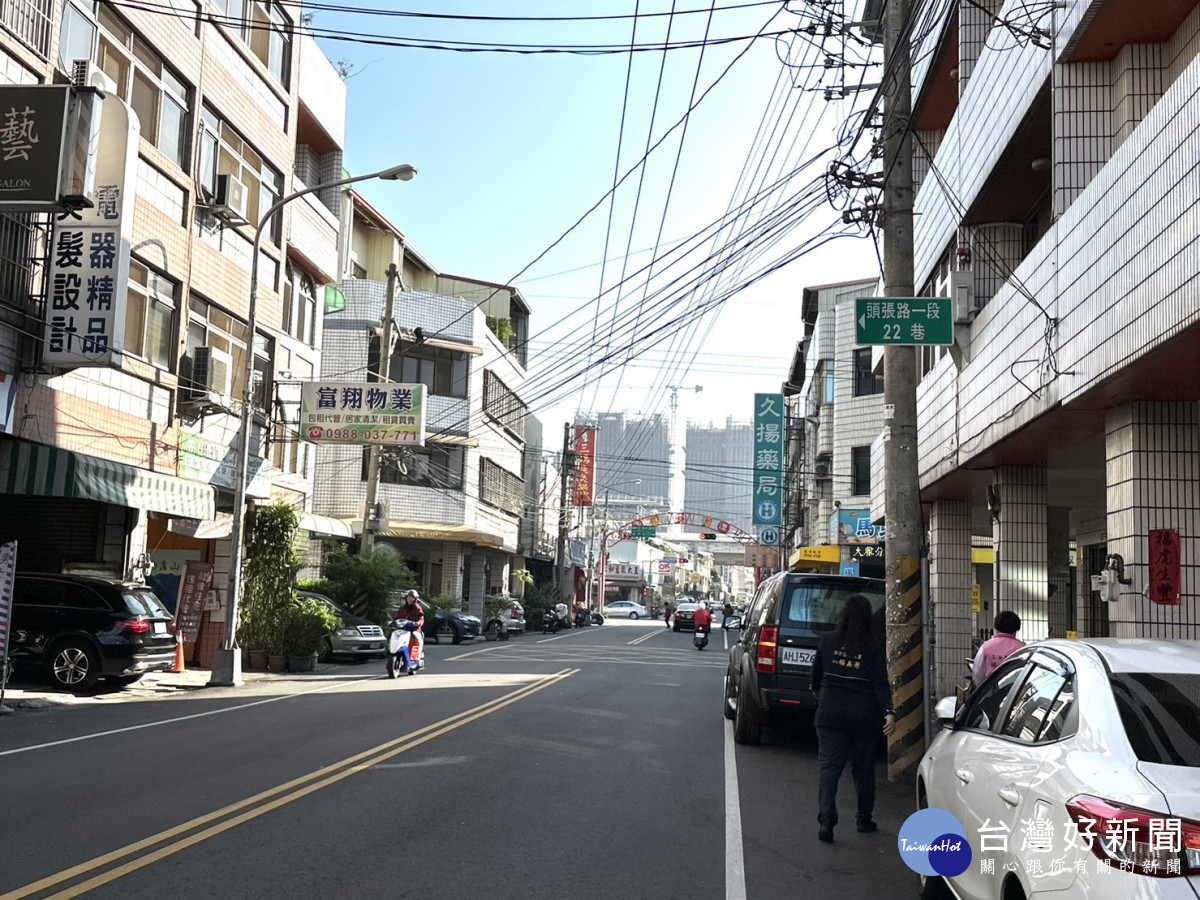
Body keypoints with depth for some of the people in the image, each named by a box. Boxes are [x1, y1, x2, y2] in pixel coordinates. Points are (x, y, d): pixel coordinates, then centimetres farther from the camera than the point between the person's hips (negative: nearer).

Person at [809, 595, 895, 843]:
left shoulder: (829, 641, 0)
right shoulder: (875, 645, -7)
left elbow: (816, 674, 12)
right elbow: (880, 682, -15)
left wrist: (818, 694, 30)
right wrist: (889, 712, -18)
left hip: (830, 712, 1)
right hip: (864, 714, 0)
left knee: (829, 766, -1)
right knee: (863, 767, 15)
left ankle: (826, 820, -14)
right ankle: (865, 819, 26)